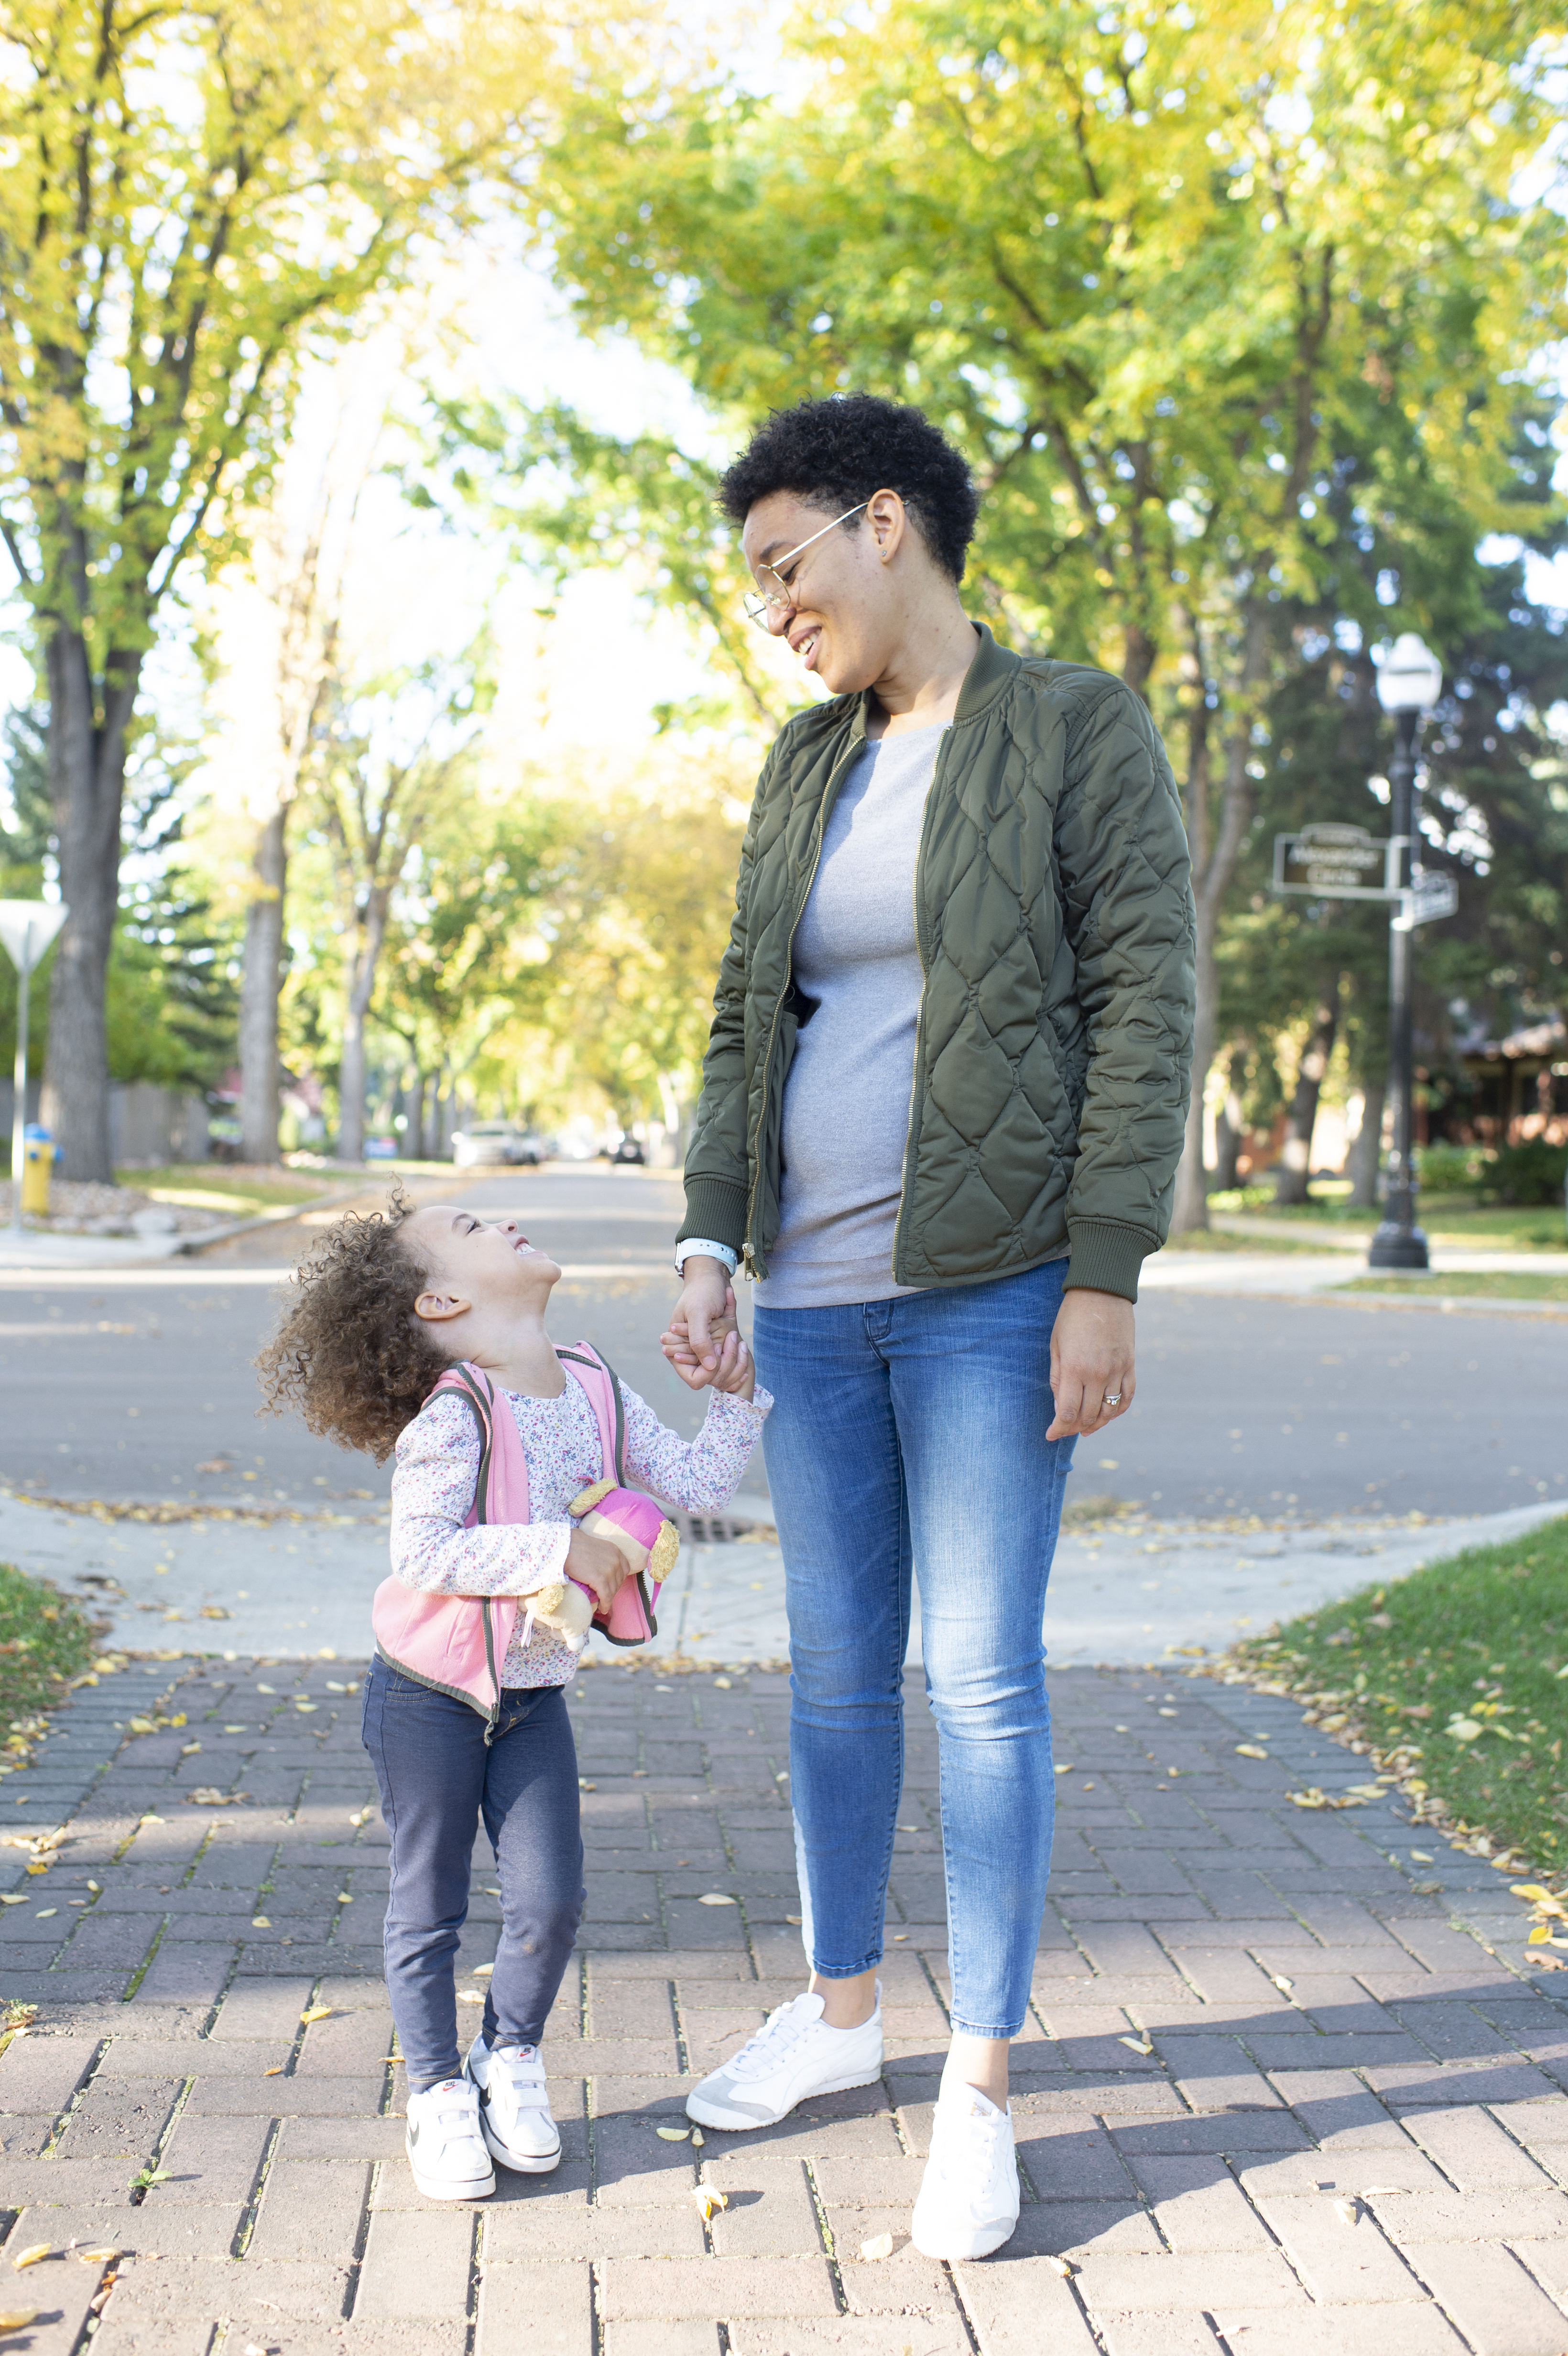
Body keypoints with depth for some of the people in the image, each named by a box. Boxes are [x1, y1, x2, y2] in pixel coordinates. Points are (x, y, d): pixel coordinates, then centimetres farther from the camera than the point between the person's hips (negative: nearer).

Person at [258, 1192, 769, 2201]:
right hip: (430, 1696, -5)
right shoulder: (451, 1418, -22)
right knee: (430, 1906, 8)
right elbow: (423, 1553, -31)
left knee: (552, 1899, 4)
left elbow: (697, 1483, 1)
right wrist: (561, 1549, -31)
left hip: (536, 1692, 5)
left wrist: (736, 1400, -8)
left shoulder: (596, 1391, -2)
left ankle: (510, 2058, 28)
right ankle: (439, 2091, 25)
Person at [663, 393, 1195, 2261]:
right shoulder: (806, 768, 13)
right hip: (814, 1298, 6)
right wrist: (710, 1241, 3)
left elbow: (1145, 1001, -10)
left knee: (983, 1683, -2)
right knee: (835, 1669, 14)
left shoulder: (1079, 728, -4)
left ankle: (981, 2089, 12)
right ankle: (838, 2011, 31)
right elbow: (746, 1022, 14)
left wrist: (1104, 1279, -15)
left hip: (990, 1293, -6)